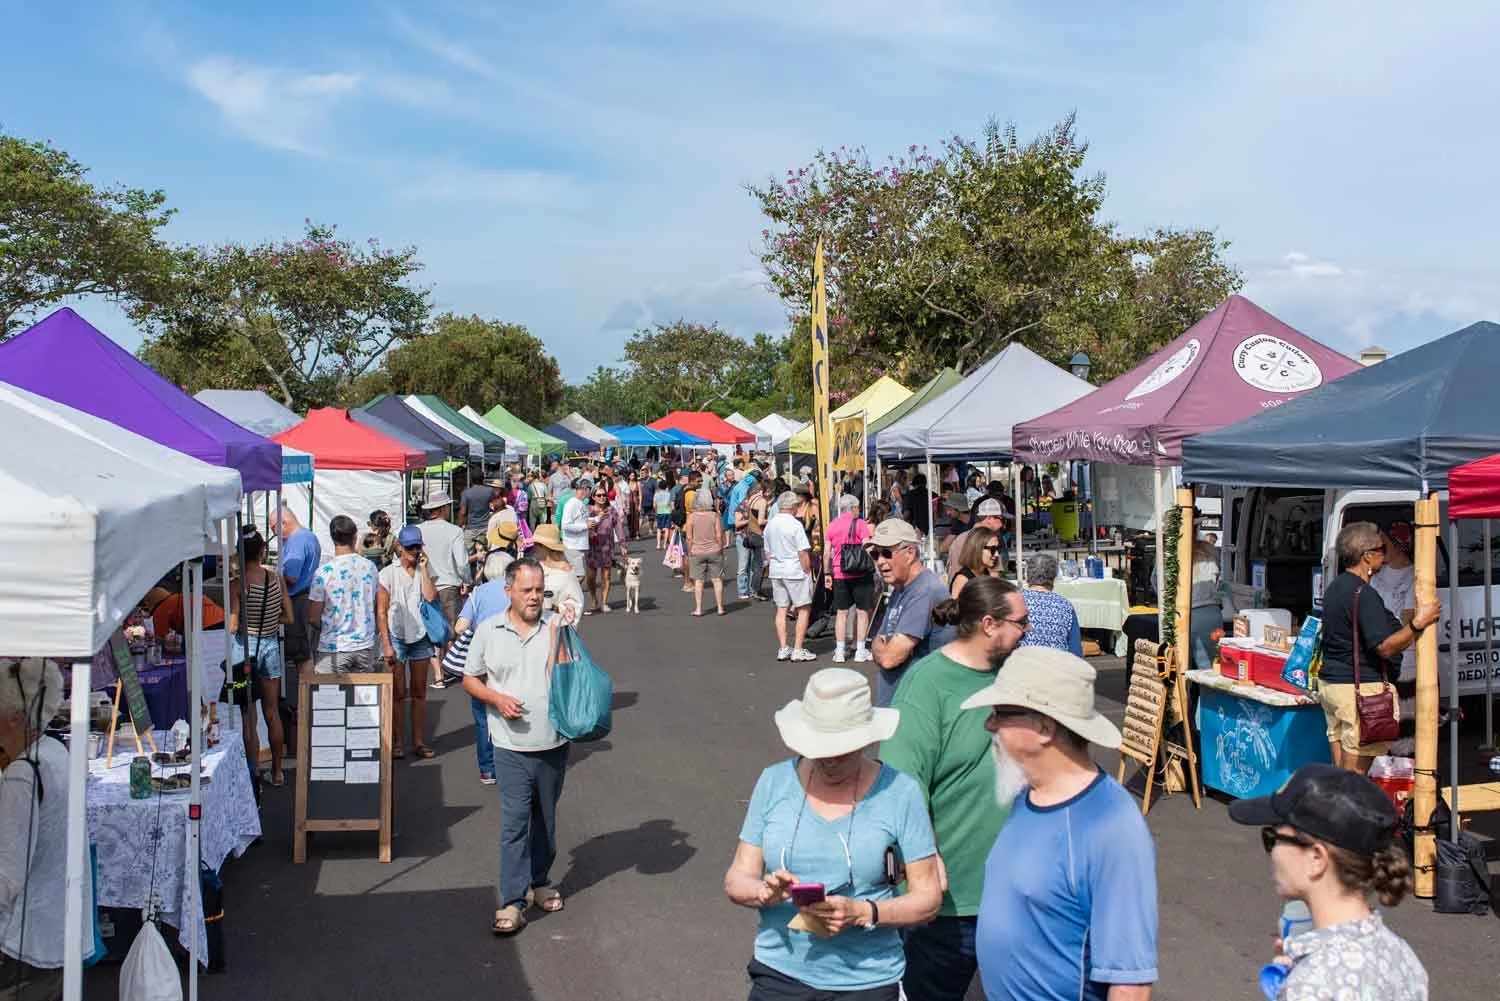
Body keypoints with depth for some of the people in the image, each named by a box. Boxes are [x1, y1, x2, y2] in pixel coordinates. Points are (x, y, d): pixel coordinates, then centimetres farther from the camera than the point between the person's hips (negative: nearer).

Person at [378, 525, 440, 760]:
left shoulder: (425, 572, 6)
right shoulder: (388, 573, -3)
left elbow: (431, 597, -14)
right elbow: (381, 611, -4)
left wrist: (423, 568, -10)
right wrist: (386, 644, -9)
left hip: (421, 636, 3)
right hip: (396, 636, -3)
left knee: (419, 692, 9)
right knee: (399, 693, 2)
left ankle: (419, 742, 16)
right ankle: (398, 744, 9)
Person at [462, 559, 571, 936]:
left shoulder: (557, 627, 0)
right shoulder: (488, 630, 1)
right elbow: (470, 679, 8)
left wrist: (559, 637, -19)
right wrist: (497, 698, -10)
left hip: (553, 744, 2)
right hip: (512, 746, -2)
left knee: (546, 819, 15)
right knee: (514, 821, -6)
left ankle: (540, 882, 33)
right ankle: (511, 901, 0)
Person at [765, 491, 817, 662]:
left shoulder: (770, 525, 6)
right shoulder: (795, 524, -14)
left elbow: (767, 553, 12)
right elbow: (803, 552, -15)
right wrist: (808, 571, -5)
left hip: (776, 571, 6)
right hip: (795, 571, -6)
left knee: (781, 609, 11)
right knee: (804, 609, 3)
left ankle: (783, 648, 11)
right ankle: (798, 650, 2)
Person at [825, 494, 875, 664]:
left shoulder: (832, 525, 5)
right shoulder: (861, 524, -6)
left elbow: (827, 553, 5)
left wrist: (828, 573, 12)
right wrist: (872, 570, -3)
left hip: (839, 574, 3)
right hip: (860, 573, -3)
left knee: (841, 612, 9)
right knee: (862, 611, 5)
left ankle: (840, 651, 10)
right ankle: (860, 651, 7)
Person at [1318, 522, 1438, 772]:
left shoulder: (1334, 588, 13)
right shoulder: (1364, 594, -17)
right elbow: (1385, 647, -21)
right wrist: (1419, 623, -21)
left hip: (1329, 683, 9)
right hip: (1359, 688, -9)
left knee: (1340, 770, 12)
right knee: (1355, 773, -4)